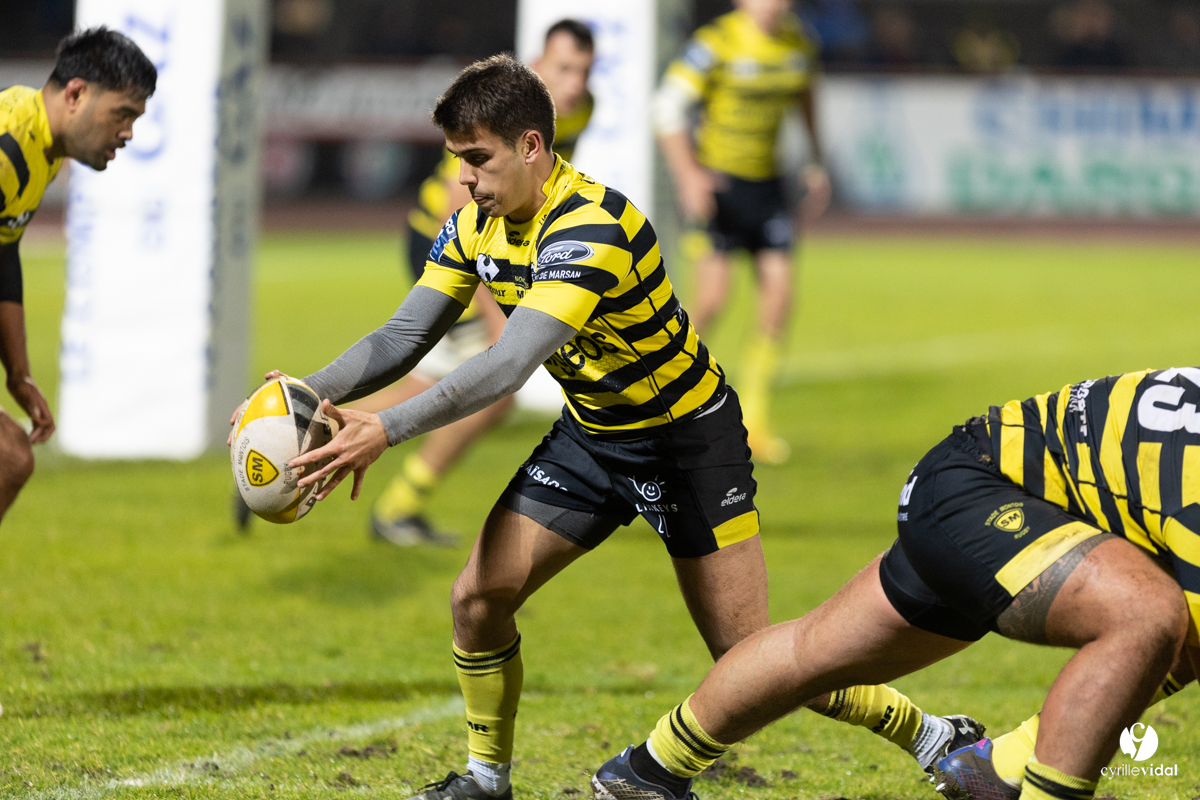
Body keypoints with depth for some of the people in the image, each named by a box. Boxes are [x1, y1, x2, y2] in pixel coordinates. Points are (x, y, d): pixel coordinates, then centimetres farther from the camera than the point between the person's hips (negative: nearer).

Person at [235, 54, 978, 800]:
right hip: (590, 434, 7)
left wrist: (387, 431, -48)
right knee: (479, 598, -6)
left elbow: (508, 366, -42)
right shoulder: (477, 226, -6)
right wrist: (310, 394, -21)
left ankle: (932, 736, 9)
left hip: (688, 438, -7)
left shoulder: (589, 228, -32)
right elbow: (405, 336, -4)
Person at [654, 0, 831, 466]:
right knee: (714, 295, -16)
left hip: (765, 182, 5)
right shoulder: (715, 43, -16)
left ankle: (754, 421, 5)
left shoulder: (799, 44, 2)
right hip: (713, 181, -5)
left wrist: (815, 164, 18)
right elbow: (668, 105, -18)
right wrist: (688, 174, -27)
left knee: (779, 293, -5)